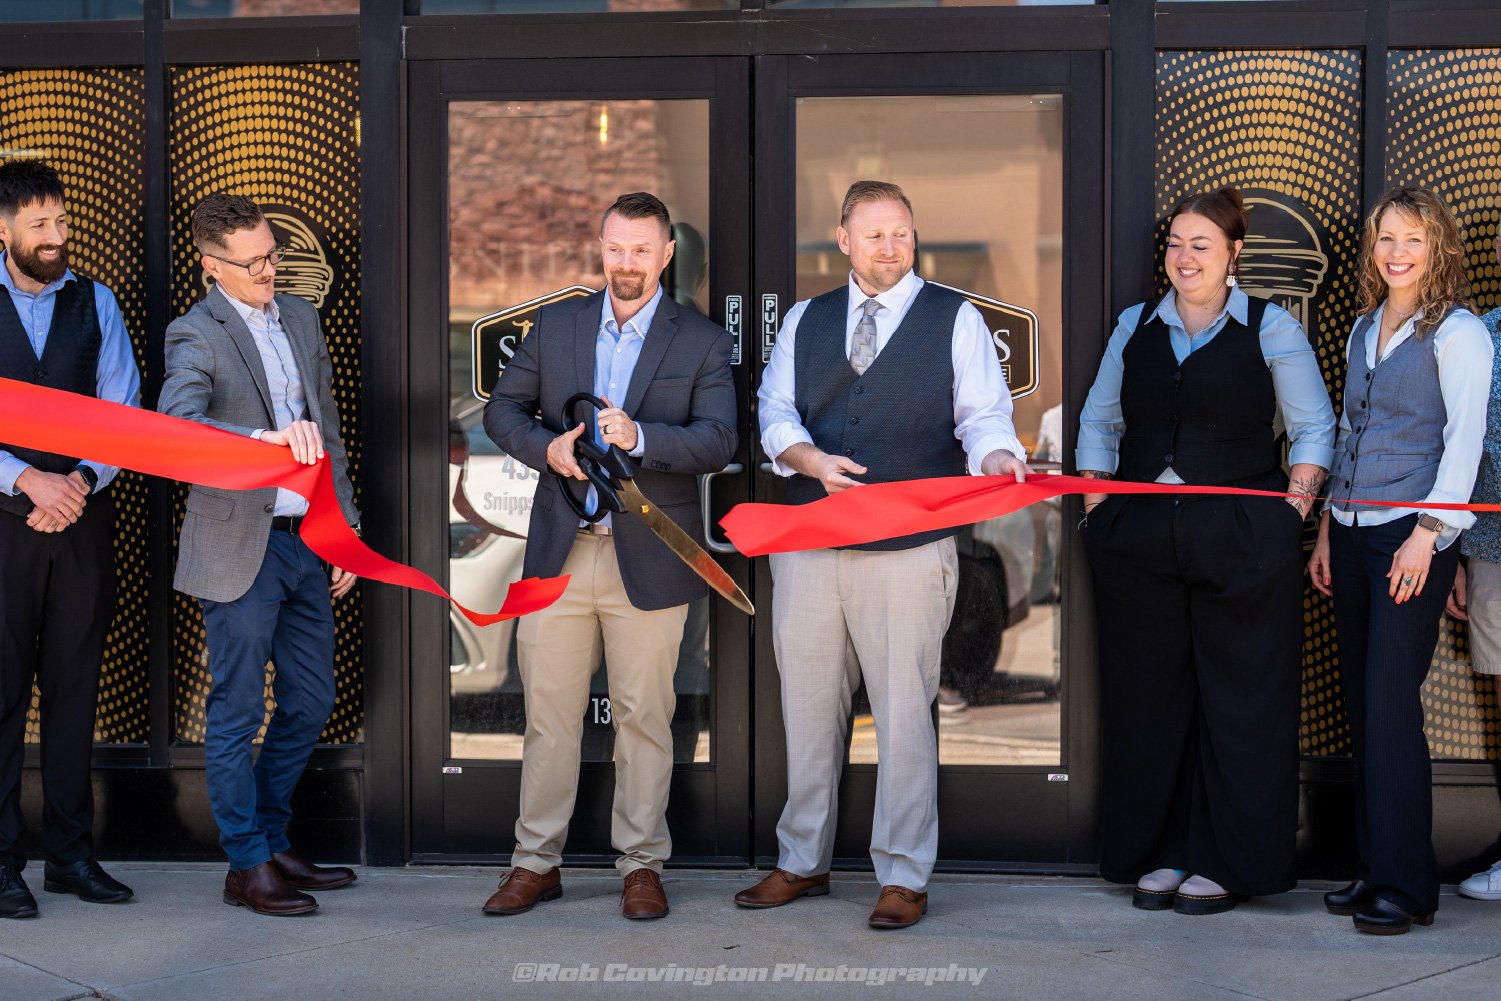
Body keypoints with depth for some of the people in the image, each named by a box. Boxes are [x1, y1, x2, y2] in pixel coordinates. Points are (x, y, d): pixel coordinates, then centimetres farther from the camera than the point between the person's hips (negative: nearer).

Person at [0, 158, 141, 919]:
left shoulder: (96, 304, 10)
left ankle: (70, 853, 14)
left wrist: (82, 482, -9)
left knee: (75, 685, 6)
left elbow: (123, 412, 7)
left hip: (81, 515, 3)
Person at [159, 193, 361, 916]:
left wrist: (345, 530, 13)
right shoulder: (195, 335, -10)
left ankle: (271, 839, 28)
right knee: (237, 711, 2)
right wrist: (264, 437, -43)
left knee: (310, 702, 13)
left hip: (308, 542, 7)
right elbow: (176, 426, -28)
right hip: (241, 548, -7)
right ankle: (247, 865, 13)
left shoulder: (301, 318, 11)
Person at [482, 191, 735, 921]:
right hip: (559, 553, 2)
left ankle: (641, 865, 16)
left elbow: (717, 442, -9)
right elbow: (503, 410, 13)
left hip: (649, 560, -2)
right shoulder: (555, 326, 10)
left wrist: (640, 438, -25)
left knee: (644, 717, 4)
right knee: (547, 711, 7)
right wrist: (546, 447, -8)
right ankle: (536, 862, 17)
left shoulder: (702, 342, 1)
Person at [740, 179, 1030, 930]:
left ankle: (903, 876, 6)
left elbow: (983, 416, -1)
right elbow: (775, 413, 7)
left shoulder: (956, 320, 5)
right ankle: (803, 862, 24)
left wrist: (995, 456, -23)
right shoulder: (805, 320, 14)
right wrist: (809, 458, -13)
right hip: (808, 544, 4)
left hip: (910, 549, -3)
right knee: (807, 706, 11)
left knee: (904, 711, -3)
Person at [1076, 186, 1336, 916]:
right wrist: (1097, 510, 8)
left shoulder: (1271, 329, 3)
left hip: (1239, 543, -3)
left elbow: (1313, 429, 3)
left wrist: (1293, 508, -9)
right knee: (1147, 694, 6)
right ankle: (1160, 854, 17)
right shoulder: (1135, 327, 13)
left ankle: (1227, 863, 8)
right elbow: (1098, 422, 19)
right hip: (1139, 545, 4)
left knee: (1238, 701, 0)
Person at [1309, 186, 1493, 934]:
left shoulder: (1458, 333, -5)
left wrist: (1428, 534, -18)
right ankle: (1372, 867, 13)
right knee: (1361, 700, 7)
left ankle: (1403, 884, -5)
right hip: (1351, 532, 7)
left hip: (1412, 535, -7)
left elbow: (1465, 441, -10)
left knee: (1390, 702, -10)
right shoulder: (1364, 330, 16)